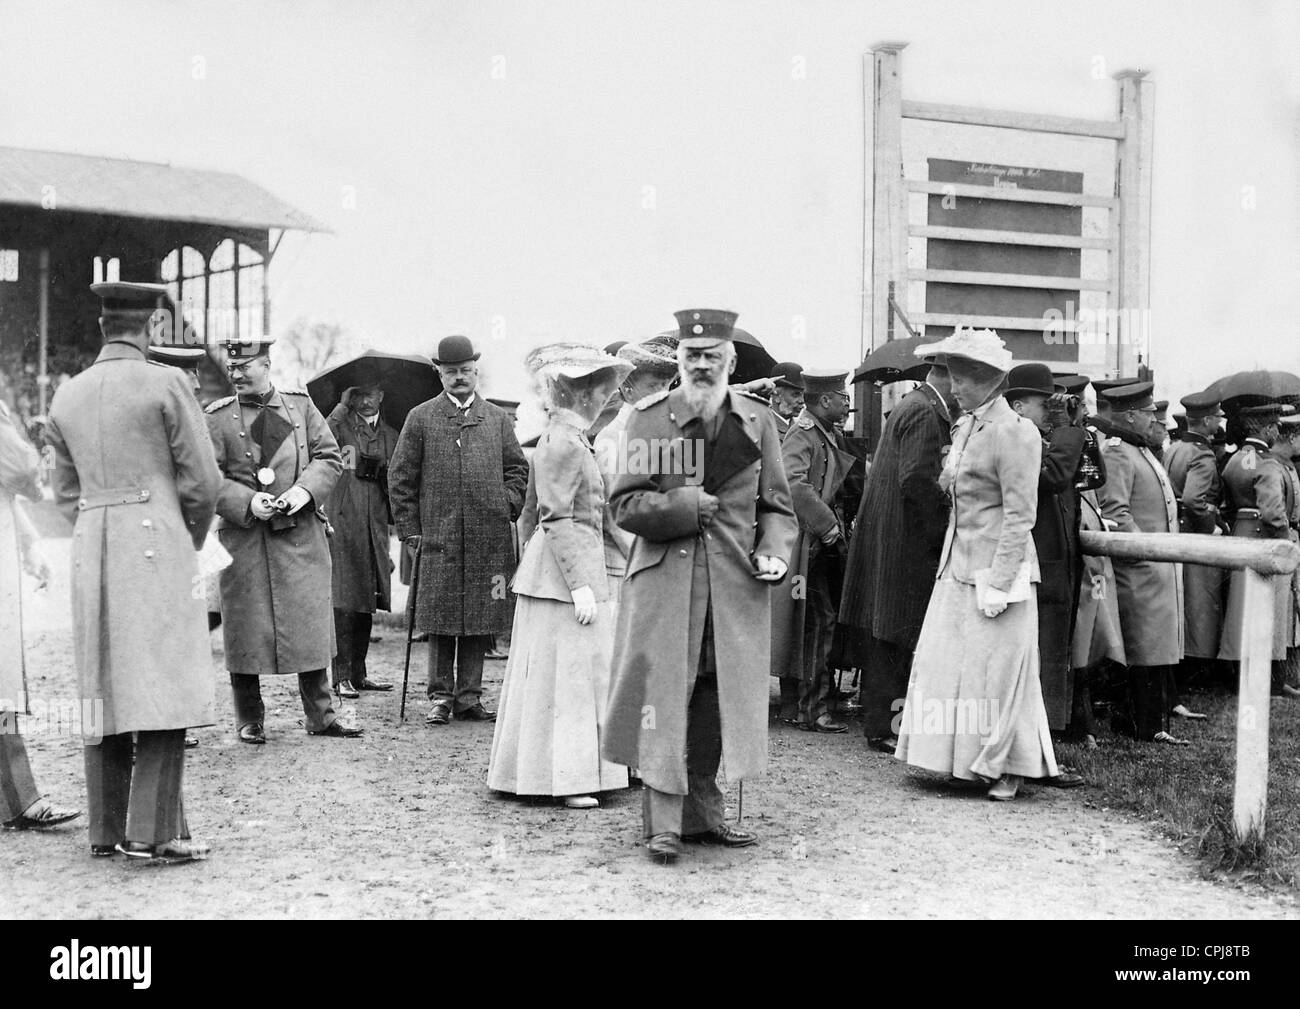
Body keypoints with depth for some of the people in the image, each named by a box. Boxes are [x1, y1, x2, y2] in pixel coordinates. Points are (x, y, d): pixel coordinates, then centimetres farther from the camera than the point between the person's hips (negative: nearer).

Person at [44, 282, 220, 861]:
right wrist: (193, 542, 10)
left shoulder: (67, 396, 12)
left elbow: (65, 492, 16)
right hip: (155, 543, -6)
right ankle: (152, 832, -8)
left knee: (103, 688, 10)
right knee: (163, 688, -5)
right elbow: (202, 481, -5)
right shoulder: (165, 384, -5)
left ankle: (105, 830, 16)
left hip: (91, 552, 6)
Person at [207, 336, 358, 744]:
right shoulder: (218, 417, 1)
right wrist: (248, 502, -16)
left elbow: (330, 458, 7)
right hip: (244, 538, -2)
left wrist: (304, 491, -10)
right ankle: (249, 722, 16)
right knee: (246, 631, 3)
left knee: (310, 623, 6)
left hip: (302, 534, 2)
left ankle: (320, 715, 16)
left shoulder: (301, 406, 8)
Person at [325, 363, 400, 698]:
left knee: (367, 601, 9)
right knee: (344, 601, -9)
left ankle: (359, 673, 17)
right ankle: (341, 677, -5)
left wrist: (382, 473, 0)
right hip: (342, 521, -5)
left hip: (375, 527, 5)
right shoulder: (340, 425, 3)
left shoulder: (390, 436, 18)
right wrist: (342, 407, -13)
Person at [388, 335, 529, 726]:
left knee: (481, 620, 5)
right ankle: (440, 696, 11)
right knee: (440, 620, 1)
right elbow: (400, 477, 5)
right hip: (439, 537, -2)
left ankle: (469, 697, 13)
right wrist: (409, 529, 1)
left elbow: (517, 468, 17)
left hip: (489, 540, 2)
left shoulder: (498, 419, 12)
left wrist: (508, 505, 3)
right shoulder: (421, 418, 5)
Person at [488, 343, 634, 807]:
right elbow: (559, 519, -21)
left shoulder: (564, 437, 15)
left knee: (556, 674, 14)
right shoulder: (565, 443, -15)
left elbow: (532, 513, 22)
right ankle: (564, 776, 2)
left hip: (572, 565, 10)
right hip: (567, 566, -10)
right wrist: (580, 585, -22)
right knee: (568, 673, -4)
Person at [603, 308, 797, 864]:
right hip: (664, 578, -3)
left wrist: (774, 552, -5)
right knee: (664, 697, -4)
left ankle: (702, 814, 23)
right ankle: (662, 823, 3)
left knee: (716, 701, 9)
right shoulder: (648, 419, 1)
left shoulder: (758, 422, 8)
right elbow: (625, 505, -2)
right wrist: (686, 505, -14)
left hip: (735, 581, 3)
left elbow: (776, 504, 12)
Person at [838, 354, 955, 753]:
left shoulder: (912, 406, 17)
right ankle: (885, 727, 1)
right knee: (896, 637, -4)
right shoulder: (924, 413, -14)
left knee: (884, 638, 13)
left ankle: (879, 720, 20)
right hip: (906, 545, -10)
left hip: (887, 540, 10)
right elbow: (917, 480, -24)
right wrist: (947, 527, -16)